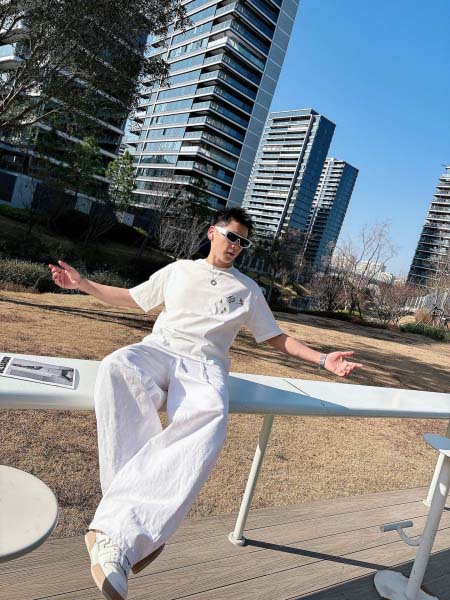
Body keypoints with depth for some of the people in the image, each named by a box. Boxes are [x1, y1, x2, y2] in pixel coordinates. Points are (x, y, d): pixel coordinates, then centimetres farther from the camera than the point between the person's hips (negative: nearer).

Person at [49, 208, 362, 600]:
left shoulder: (248, 289, 21)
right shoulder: (178, 270, 22)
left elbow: (276, 338, 22)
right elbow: (132, 299, 30)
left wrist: (322, 359, 10)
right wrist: (83, 284, 23)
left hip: (204, 365, 0)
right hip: (159, 349, 1)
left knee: (211, 418, -39)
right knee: (117, 368, -37)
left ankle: (119, 538, -40)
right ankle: (147, 527, -37)